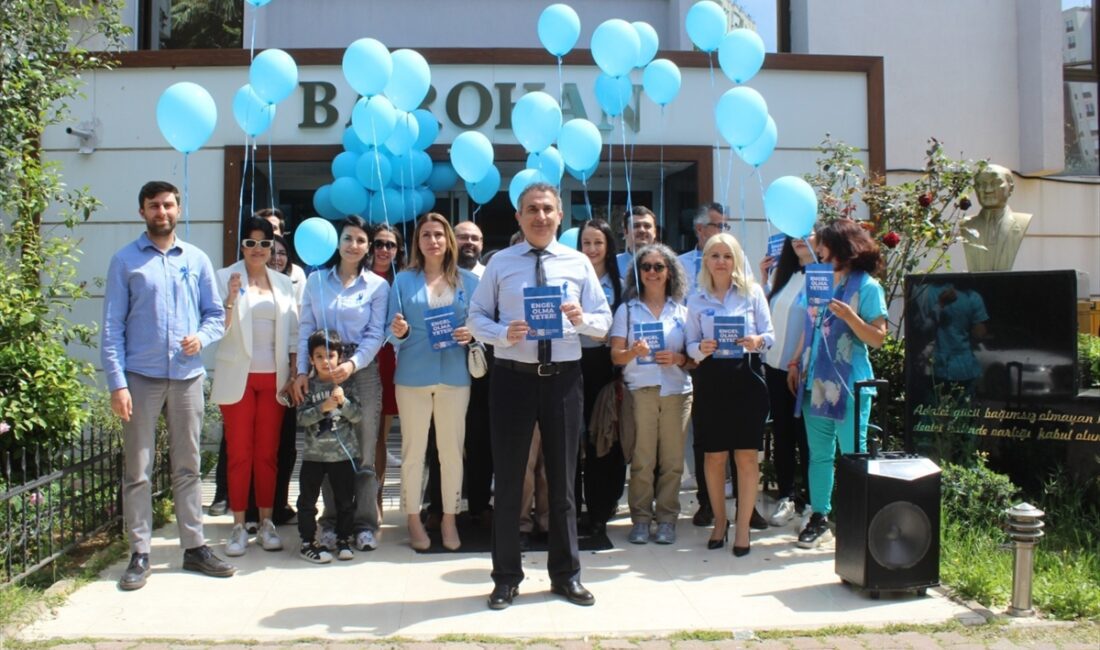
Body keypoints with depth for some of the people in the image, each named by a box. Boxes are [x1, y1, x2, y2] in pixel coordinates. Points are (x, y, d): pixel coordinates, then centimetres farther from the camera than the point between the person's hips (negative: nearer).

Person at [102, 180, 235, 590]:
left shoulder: (197, 260, 10)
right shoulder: (125, 261, 2)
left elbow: (216, 314, 12)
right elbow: (112, 326, -2)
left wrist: (202, 337, -11)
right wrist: (116, 382, -10)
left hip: (187, 376, 2)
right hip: (141, 377, -2)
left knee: (188, 467, 9)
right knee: (137, 470, 2)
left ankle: (194, 547, 17)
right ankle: (139, 554, 11)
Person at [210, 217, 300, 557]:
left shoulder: (283, 283, 11)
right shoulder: (226, 277, 1)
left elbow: (293, 331, 11)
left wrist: (295, 373, 4)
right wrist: (231, 299, -23)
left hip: (273, 378, 2)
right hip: (238, 377, -2)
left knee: (268, 453, 6)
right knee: (239, 453, 2)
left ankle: (266, 522, 14)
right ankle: (238, 526, 9)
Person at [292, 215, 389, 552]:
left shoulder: (377, 286, 4)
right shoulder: (316, 280, 9)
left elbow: (376, 334, -2)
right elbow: (306, 329, 6)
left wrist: (353, 363, -17)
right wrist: (302, 371, -3)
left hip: (362, 370, -1)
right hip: (322, 370, 2)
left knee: (363, 451, -1)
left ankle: (365, 524, 6)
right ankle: (331, 521, 14)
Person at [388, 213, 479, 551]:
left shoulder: (468, 280, 8)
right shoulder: (404, 280, 5)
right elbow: (394, 332, 4)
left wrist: (471, 334, -11)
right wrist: (399, 331, -17)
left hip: (454, 375, 1)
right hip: (413, 375, -1)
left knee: (452, 450, 5)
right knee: (413, 450, 4)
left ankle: (449, 519, 17)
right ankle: (414, 519, 15)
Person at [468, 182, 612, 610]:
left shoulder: (578, 263, 5)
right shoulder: (500, 263, 3)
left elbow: (604, 321, 3)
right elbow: (476, 316, 1)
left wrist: (582, 319, -20)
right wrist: (503, 333, -19)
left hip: (563, 378, 1)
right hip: (512, 377, -1)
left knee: (562, 479, 11)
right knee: (508, 479, 7)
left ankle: (566, 575, 27)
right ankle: (506, 577, 22)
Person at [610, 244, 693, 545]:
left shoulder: (682, 311, 13)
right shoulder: (627, 309, 10)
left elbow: (694, 355, 12)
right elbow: (615, 355, 3)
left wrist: (677, 358, -9)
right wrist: (634, 352, -17)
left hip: (676, 391, 1)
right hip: (640, 390, -1)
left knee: (672, 459, 1)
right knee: (642, 459, -4)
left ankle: (667, 518, 11)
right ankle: (641, 519, 6)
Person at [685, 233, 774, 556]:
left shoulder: (753, 291, 5)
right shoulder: (696, 299, 9)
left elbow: (770, 333, 3)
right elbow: (690, 344, 8)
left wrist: (756, 342, -17)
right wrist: (701, 349, -14)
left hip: (746, 376, -1)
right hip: (710, 380, 1)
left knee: (746, 455, -1)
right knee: (714, 456, 5)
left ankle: (743, 526, 10)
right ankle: (719, 521, 23)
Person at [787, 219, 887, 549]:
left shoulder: (867, 287, -5)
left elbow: (878, 337, -9)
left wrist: (849, 316, -23)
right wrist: (796, 363, 15)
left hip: (848, 385, -6)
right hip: (815, 382, 6)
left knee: (852, 454, -1)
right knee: (819, 453, 11)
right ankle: (819, 518, 20)